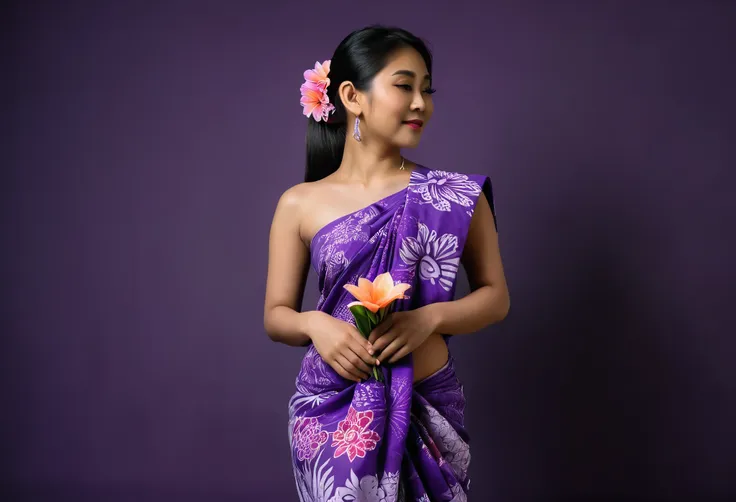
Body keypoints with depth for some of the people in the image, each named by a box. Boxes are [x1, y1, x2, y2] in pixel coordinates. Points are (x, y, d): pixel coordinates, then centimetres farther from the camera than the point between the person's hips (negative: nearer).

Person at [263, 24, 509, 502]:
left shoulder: (458, 196, -1)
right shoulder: (299, 205, 0)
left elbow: (495, 296, 3)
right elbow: (276, 315, 6)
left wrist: (429, 318, -14)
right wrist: (313, 324, -15)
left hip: (430, 410, 1)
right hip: (332, 411, 0)